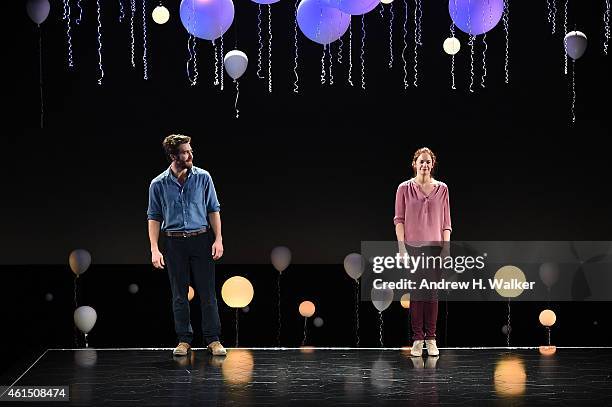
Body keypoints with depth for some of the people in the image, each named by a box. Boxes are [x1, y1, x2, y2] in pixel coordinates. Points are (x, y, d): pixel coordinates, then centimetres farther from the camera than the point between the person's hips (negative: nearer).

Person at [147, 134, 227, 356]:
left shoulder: (203, 177, 0)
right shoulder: (158, 184, 0)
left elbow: (213, 210, 5)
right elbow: (154, 217, 4)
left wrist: (218, 239, -3)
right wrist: (154, 249, -3)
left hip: (201, 240, 0)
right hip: (175, 243, 0)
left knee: (207, 292, -1)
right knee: (179, 294, 6)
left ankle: (213, 339, 5)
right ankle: (184, 339, 16)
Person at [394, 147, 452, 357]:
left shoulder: (441, 189, 5)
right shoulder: (405, 188, 1)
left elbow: (446, 222, 7)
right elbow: (399, 220, 1)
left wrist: (446, 248, 1)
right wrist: (402, 248, -5)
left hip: (434, 246, 1)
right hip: (412, 246, -1)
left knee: (432, 293, 1)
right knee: (416, 293, 0)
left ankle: (431, 339, 6)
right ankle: (417, 339, 5)